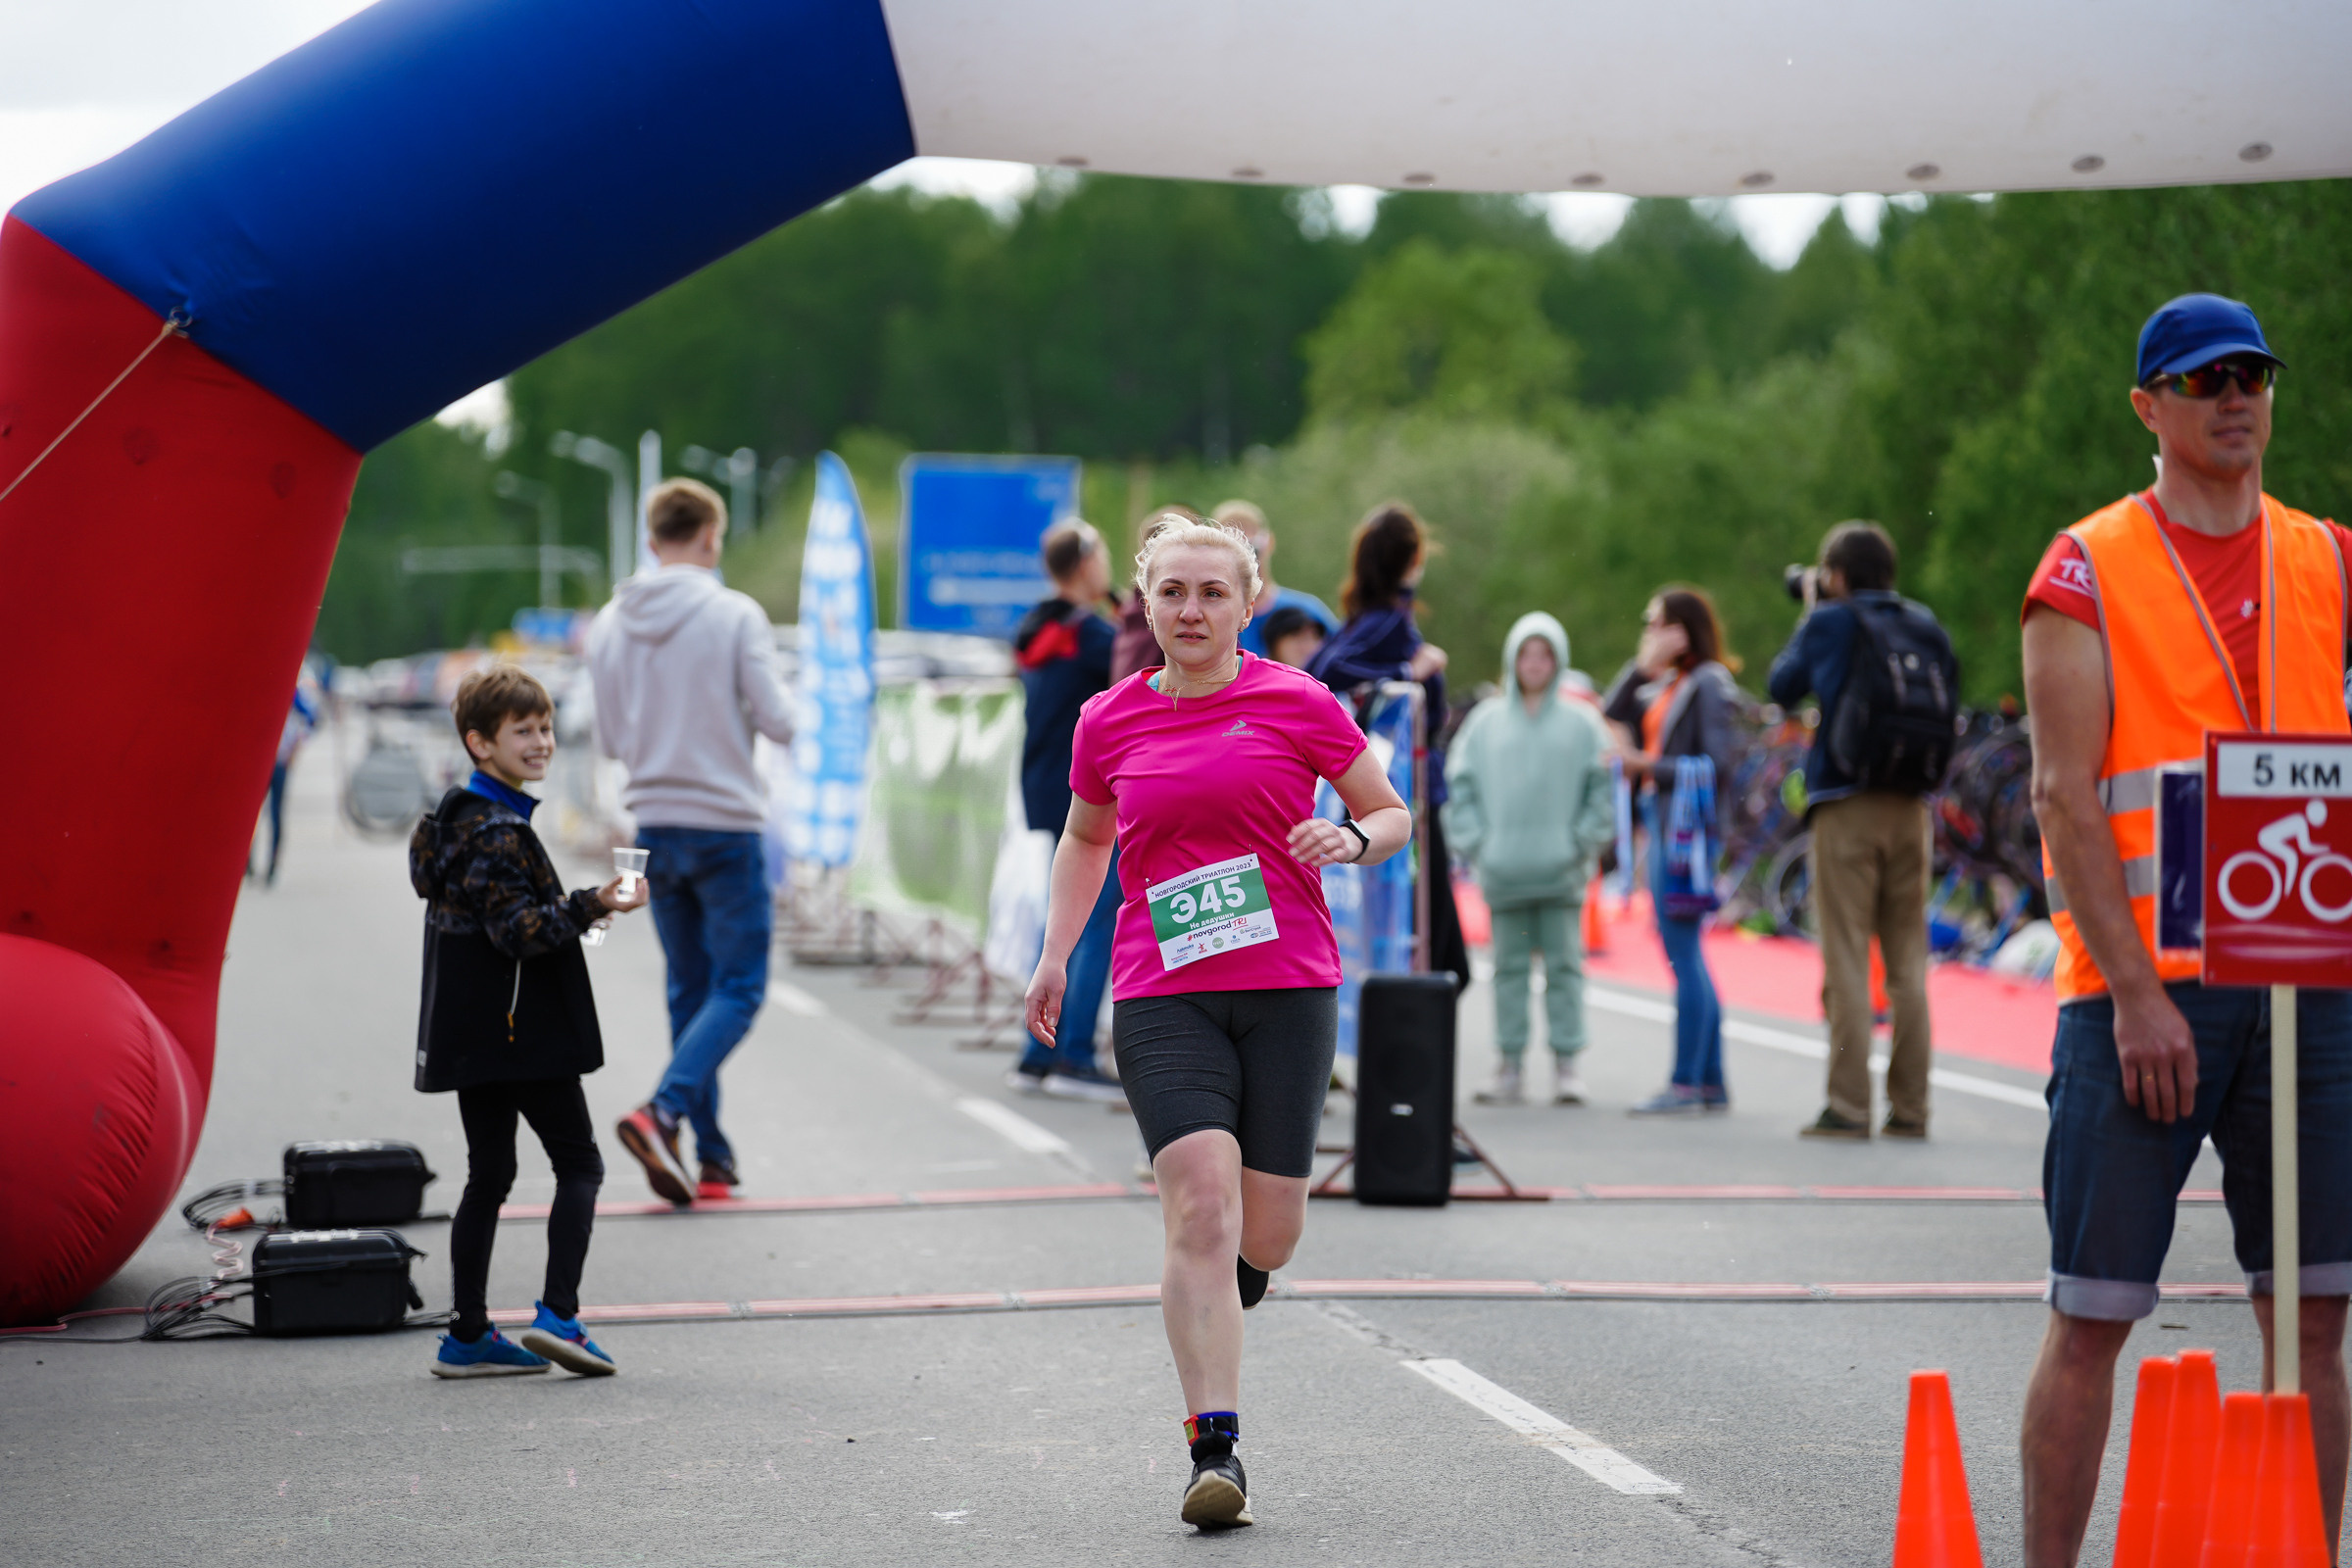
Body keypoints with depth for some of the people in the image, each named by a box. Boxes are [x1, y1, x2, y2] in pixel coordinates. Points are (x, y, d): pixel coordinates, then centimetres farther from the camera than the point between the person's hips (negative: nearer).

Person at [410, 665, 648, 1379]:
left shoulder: (456, 819, 14)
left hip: (472, 1037, 9)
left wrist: (566, 910, 24)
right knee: (579, 1164, -1)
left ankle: (469, 1336, 11)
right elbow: (518, 931, -23)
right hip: (524, 1031, -9)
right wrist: (592, 906, -28)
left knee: (487, 1176, 10)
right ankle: (558, 1314, -10)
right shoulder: (499, 832, -17)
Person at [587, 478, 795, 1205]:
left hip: (655, 830, 5)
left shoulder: (610, 625, 3)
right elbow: (778, 722, -13)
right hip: (727, 827, -5)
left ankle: (713, 1158, 14)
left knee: (689, 993, 13)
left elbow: (611, 738, 8)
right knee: (739, 989, 1)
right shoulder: (735, 615, -12)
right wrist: (759, 701, 8)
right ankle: (662, 1111, -20)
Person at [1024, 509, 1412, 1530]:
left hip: (1289, 990, 0)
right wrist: (1057, 955, 17)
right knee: (1201, 1205, -18)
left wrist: (1350, 840, -12)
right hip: (1162, 997, 0)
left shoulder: (1297, 704, 1)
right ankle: (1214, 1450, -17)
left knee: (1266, 1234, 2)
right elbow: (1085, 837, 25)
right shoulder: (1109, 722, 7)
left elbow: (1392, 814, 10)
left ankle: (1211, 1298, 41)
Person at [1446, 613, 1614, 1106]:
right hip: (1502, 871, 1)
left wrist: (1583, 842, -5)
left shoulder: (1580, 723, 5)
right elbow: (1461, 785, 8)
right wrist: (1474, 843, -1)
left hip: (1562, 873, -1)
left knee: (1564, 966, -1)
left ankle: (1566, 1064, 3)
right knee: (1509, 967, 5)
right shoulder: (1486, 721, 9)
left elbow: (1601, 788, 4)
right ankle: (1510, 1067, 9)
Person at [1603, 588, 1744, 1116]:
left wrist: (1650, 766, -16)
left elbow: (1717, 763, -15)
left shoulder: (1710, 684, -9)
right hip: (1662, 825, 9)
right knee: (1687, 959, 11)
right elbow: (1615, 713, 13)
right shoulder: (1666, 685, 18)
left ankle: (1685, 1085, -5)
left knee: (1684, 957, -8)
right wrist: (1643, 665, 5)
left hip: (1689, 829, -9)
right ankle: (1711, 1082, 16)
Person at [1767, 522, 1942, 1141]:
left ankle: (1848, 1107, -6)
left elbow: (1781, 687, 9)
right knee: (1908, 961, 7)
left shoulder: (1829, 623, -4)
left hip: (1845, 807, -4)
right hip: (1909, 809, 4)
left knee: (1846, 958, -3)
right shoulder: (1922, 623, 7)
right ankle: (1909, 1107, 7)